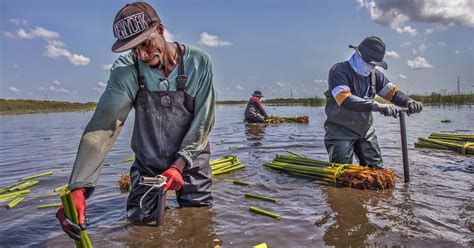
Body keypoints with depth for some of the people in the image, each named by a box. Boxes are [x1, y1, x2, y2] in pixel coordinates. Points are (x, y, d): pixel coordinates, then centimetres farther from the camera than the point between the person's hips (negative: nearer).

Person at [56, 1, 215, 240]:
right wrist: (78, 187, -37)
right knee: (139, 220, 5)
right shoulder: (126, 69, -18)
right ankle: (157, 200, 38)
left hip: (190, 160, 0)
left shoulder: (198, 62, -18)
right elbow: (103, 125, -27)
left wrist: (179, 164, -22)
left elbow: (203, 122, -15)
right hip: (148, 162, 1)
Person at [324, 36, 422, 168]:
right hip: (341, 131, -7)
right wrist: (376, 106, -41)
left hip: (365, 130, 7)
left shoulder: (374, 74, 5)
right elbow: (344, 100, -33)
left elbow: (392, 91, 5)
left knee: (376, 169, 10)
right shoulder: (339, 71, -18)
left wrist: (409, 102, -17)